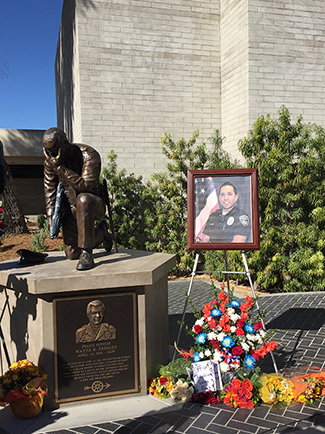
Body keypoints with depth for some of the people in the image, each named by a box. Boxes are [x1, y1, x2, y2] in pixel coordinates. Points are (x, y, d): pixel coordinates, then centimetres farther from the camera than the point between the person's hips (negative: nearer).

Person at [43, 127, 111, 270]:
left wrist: (60, 167, -35)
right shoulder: (51, 160, -4)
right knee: (72, 253, 0)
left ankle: (87, 254, -33)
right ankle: (101, 232, 30)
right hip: (71, 208, 5)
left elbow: (85, 185, -32)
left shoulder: (89, 155, -21)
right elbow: (49, 188, 3)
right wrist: (51, 215, -7)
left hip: (94, 204, -5)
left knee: (83, 200, -42)